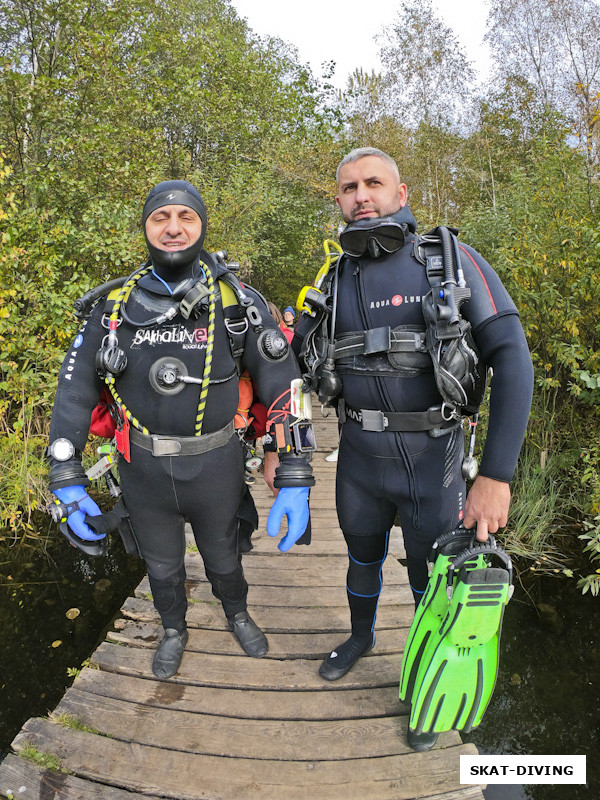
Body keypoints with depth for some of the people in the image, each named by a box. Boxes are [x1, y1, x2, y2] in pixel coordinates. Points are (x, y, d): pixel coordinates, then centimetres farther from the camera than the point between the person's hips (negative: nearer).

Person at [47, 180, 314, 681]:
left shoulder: (238, 302, -10)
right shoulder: (115, 306, -4)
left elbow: (283, 387, -13)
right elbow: (75, 391, -1)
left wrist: (294, 481, -19)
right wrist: (67, 483, -7)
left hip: (216, 467, -1)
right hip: (144, 470, 2)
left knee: (223, 556, 23)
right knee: (161, 565, 23)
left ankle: (238, 615, 55)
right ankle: (174, 631, 54)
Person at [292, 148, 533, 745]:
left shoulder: (451, 262, -12)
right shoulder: (334, 281, 2)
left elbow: (511, 358, -18)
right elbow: (292, 363, 10)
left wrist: (496, 475, -24)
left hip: (432, 460, -3)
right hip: (359, 456, 4)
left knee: (431, 578, 13)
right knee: (363, 555, 24)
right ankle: (360, 636, 53)